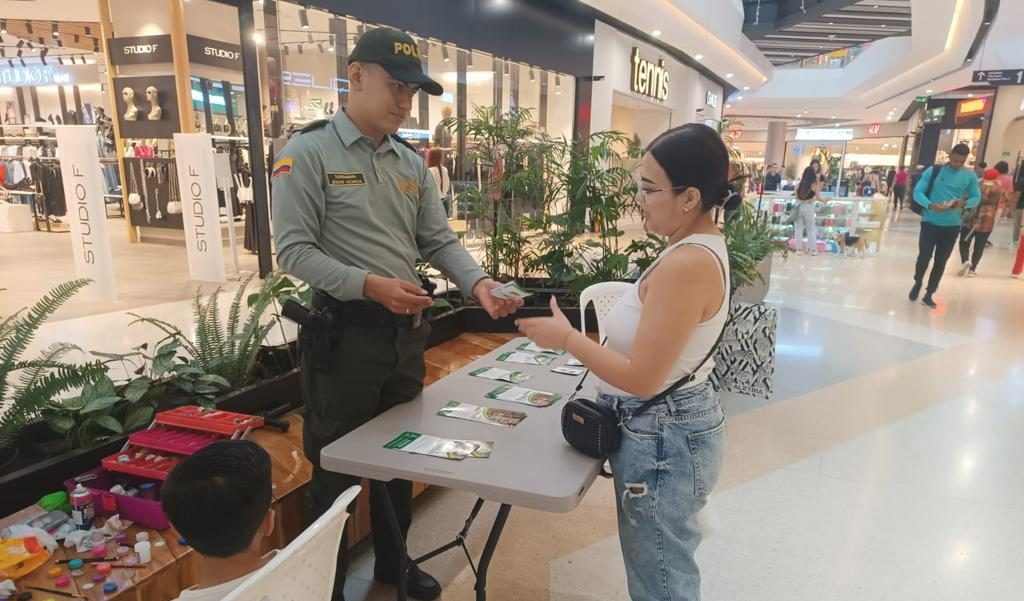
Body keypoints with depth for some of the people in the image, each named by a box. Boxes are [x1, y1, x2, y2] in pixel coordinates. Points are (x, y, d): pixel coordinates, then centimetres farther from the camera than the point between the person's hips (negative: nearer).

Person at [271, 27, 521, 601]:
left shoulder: (413, 164, 9)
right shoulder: (307, 153, -9)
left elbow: (441, 241, 5)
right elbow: (295, 250, -15)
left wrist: (480, 283, -13)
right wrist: (370, 285, -27)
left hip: (406, 330, 6)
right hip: (343, 332, -6)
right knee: (337, 464, 9)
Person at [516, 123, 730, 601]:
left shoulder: (686, 264, -28)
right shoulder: (702, 247, 5)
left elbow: (642, 379, -26)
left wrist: (565, 337, -16)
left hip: (662, 437, -10)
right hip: (674, 426, 10)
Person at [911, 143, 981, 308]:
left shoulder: (970, 176, 1)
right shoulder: (933, 171, -5)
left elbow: (977, 198, 5)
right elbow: (917, 192, -8)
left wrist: (963, 203, -18)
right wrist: (931, 205, -26)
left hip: (952, 226, 2)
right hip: (930, 222, -2)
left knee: (941, 261, 7)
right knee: (924, 257, -6)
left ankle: (929, 294, 20)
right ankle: (917, 283, 23)